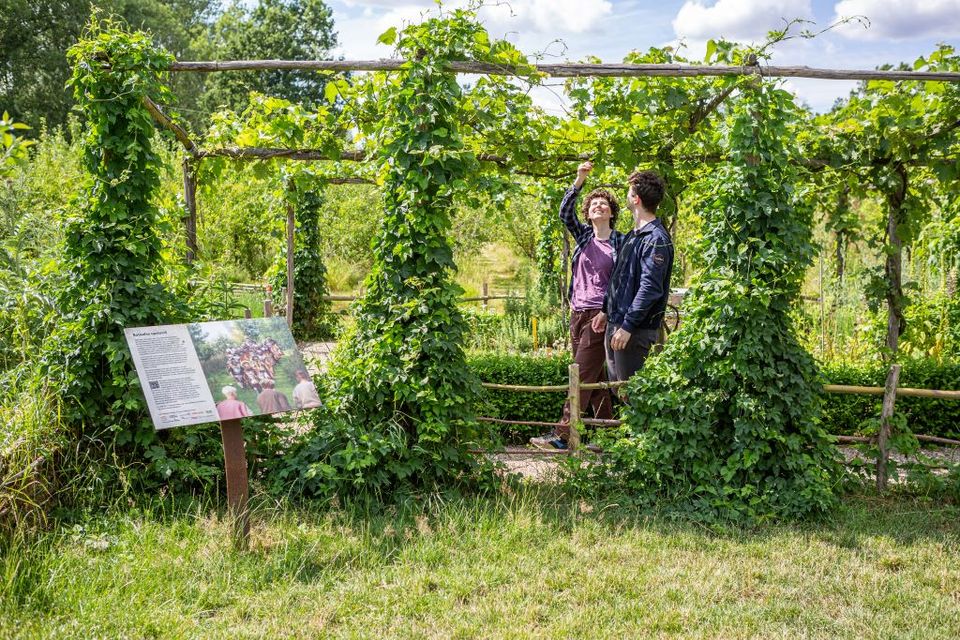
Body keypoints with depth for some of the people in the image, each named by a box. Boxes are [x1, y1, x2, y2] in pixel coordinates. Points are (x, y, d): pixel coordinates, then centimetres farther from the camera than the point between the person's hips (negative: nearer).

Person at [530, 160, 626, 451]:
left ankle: (562, 434, -11)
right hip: (578, 312, 5)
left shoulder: (620, 242, -1)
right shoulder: (583, 234, 10)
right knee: (595, 377, 9)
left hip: (601, 314, -5)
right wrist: (579, 181, -18)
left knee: (582, 374, -9)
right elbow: (565, 213, -7)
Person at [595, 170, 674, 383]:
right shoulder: (633, 235, 14)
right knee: (615, 384, 16)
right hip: (615, 324, 10)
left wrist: (628, 326, -23)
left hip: (636, 329, -10)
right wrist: (606, 310, 23)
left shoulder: (656, 239, -16)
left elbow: (650, 288, -22)